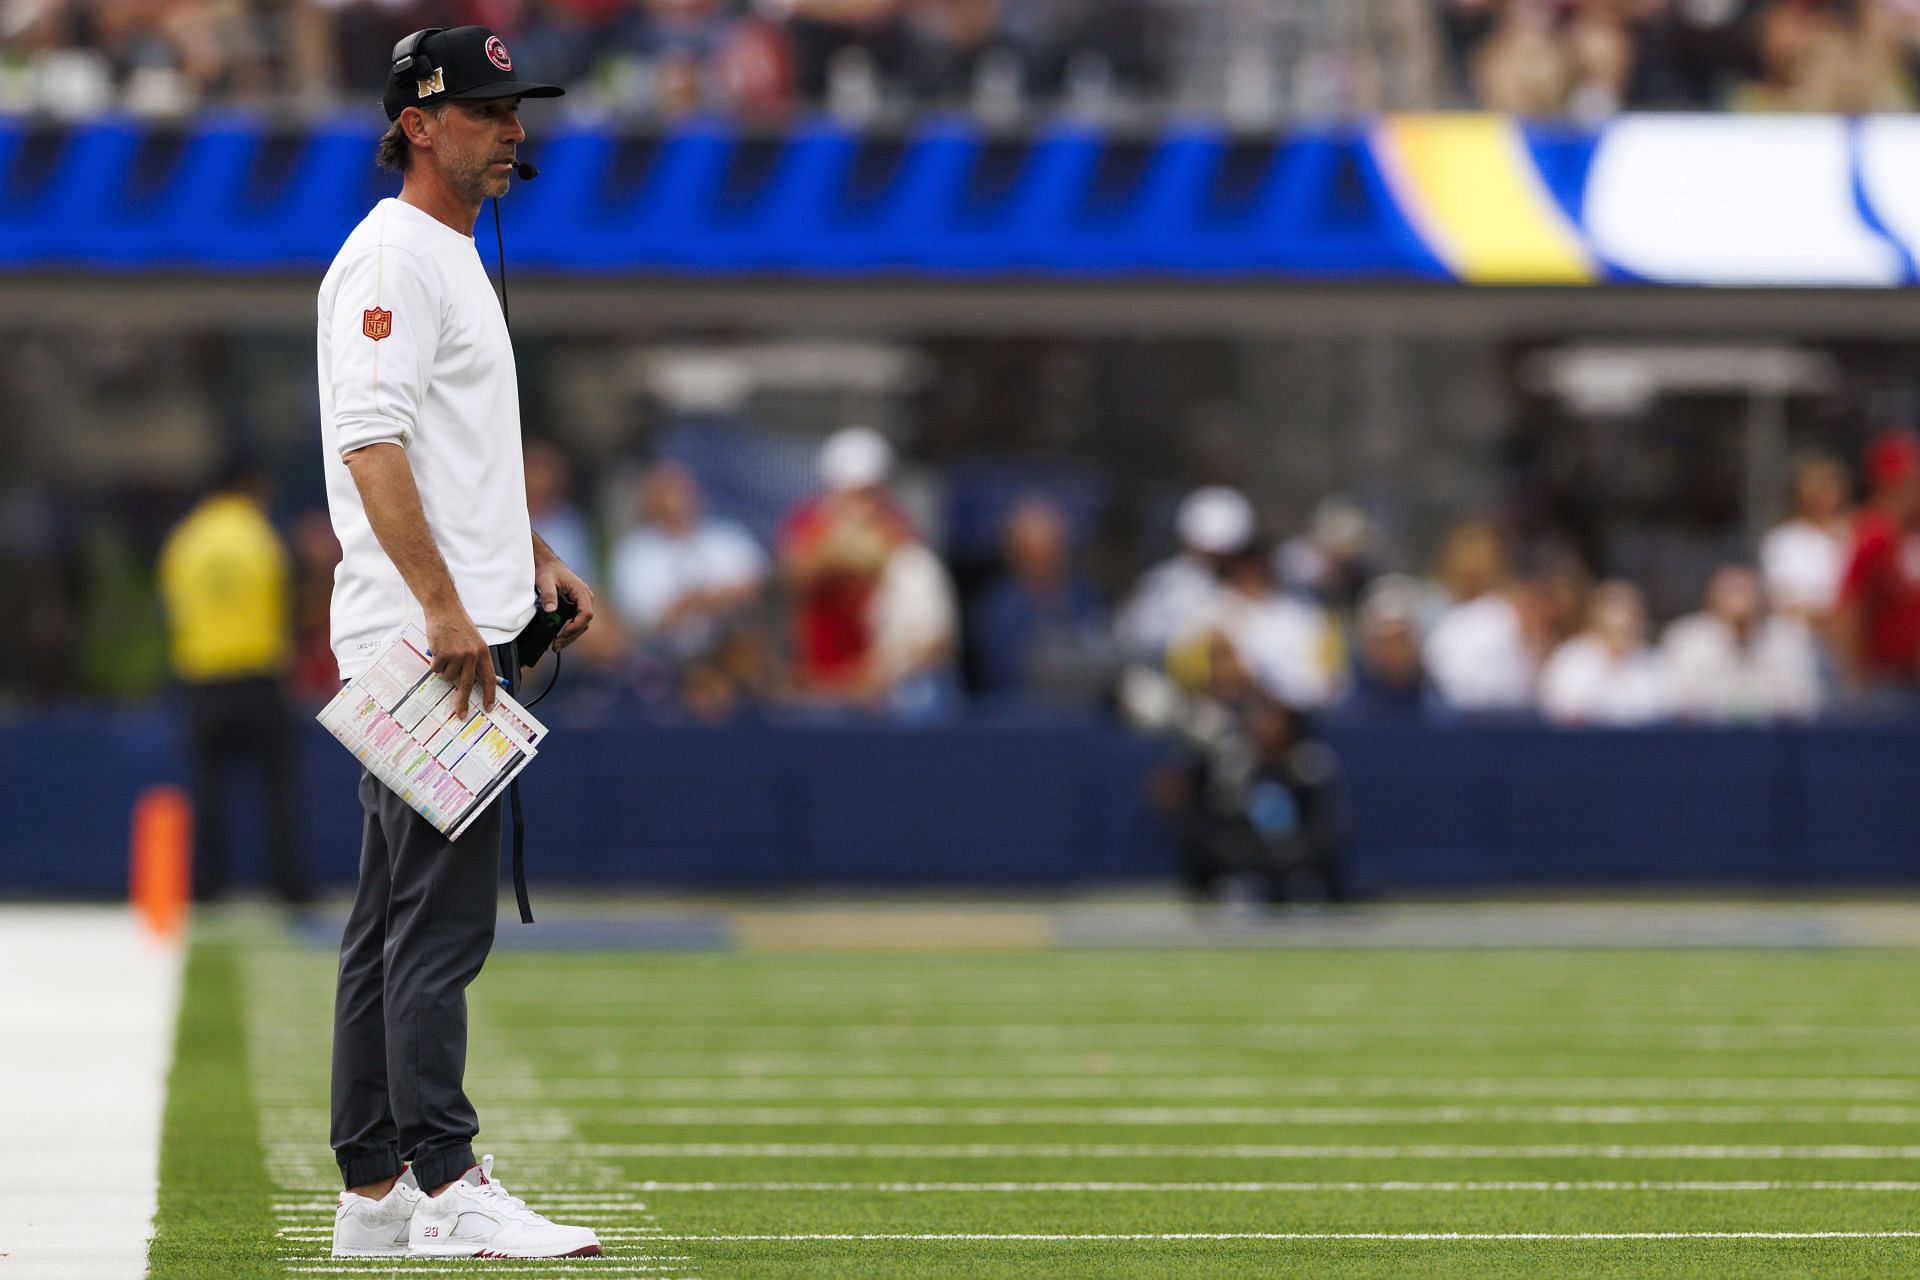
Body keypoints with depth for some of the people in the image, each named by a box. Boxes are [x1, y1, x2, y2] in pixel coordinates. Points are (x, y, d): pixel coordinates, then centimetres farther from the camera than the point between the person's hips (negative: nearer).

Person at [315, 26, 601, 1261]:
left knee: (400, 917, 11)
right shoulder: (392, 256, -12)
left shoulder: (456, 259, 21)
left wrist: (536, 559, 20)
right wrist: (444, 606, -27)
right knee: (440, 914, -12)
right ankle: (445, 1188, -14)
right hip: (422, 640, -11)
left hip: (461, 634, 11)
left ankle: (377, 1190, 13)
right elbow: (373, 441, -22)